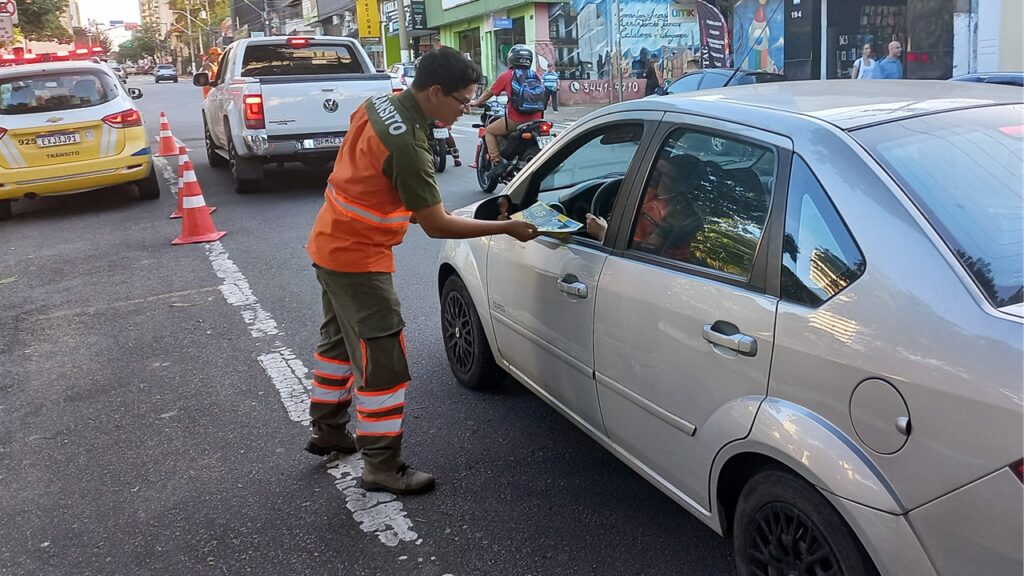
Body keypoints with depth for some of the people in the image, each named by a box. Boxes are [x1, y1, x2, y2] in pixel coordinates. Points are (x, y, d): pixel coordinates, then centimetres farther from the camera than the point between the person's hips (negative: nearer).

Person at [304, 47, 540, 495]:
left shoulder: (377, 105, 0)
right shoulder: (406, 144, -28)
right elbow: (437, 225, -23)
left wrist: (405, 205, 14)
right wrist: (507, 228, -16)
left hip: (331, 244, 10)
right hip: (358, 259, -10)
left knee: (340, 340, 22)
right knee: (382, 360, -3)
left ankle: (327, 432, 38)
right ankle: (382, 467, 6)